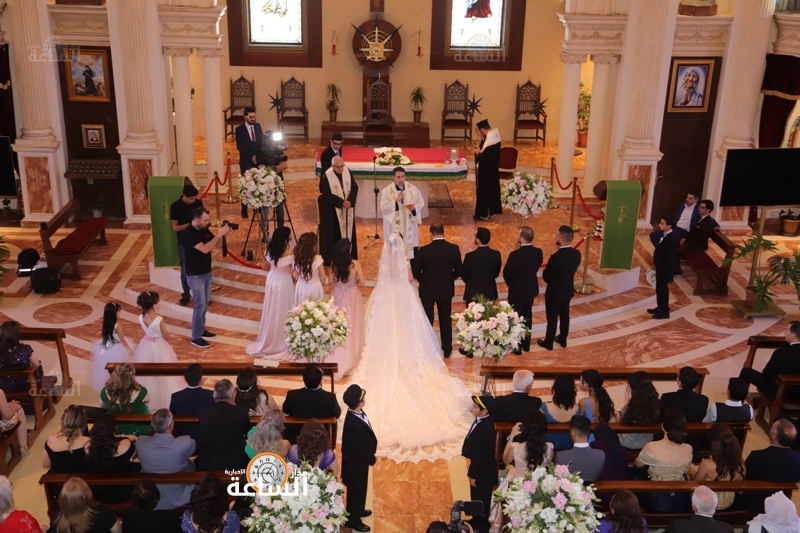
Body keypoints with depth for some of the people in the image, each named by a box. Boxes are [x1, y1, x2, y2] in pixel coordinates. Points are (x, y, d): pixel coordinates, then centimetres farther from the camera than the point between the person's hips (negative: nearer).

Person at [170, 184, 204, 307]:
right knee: (185, 271, 7)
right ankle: (186, 295, 24)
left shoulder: (198, 203, -3)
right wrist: (190, 224, -26)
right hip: (184, 243, -3)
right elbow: (175, 228, -13)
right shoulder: (176, 206, -13)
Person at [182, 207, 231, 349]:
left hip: (207, 272, 8)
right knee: (200, 305, -5)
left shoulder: (204, 230, 3)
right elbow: (205, 249, -32)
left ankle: (201, 330, 30)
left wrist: (222, 234, -9)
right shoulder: (188, 234, -22)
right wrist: (219, 234, -29)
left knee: (205, 304, 16)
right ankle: (196, 337, 4)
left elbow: (215, 244, 11)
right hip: (195, 275, -8)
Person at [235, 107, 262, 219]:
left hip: (259, 160, 3)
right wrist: (251, 157, -17)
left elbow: (263, 141, 8)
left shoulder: (258, 126, 7)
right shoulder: (239, 129, -7)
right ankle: (244, 210, 8)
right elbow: (240, 147, -12)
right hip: (246, 162, -3)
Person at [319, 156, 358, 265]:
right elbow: (327, 195, -19)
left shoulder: (347, 171, -3)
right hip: (332, 211, -5)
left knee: (348, 232, 14)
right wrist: (342, 203, -20)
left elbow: (355, 187, 0)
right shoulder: (326, 176, -18)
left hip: (347, 209, 5)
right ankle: (331, 259, 12)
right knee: (332, 235, 2)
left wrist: (350, 201, -16)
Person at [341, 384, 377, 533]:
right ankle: (352, 519, 33)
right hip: (356, 461, -9)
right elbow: (362, 447, -28)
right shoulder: (355, 424, -39)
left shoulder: (355, 413, -10)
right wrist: (371, 459, -11)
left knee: (358, 488, 29)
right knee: (356, 489, 13)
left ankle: (356, 511, 50)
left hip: (356, 459, 9)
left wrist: (370, 456, 13)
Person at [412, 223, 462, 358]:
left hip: (427, 290, -2)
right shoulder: (454, 249, -10)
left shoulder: (423, 250, -18)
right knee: (446, 320, 15)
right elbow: (458, 271, -2)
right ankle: (447, 349, 22)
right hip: (446, 289, 2)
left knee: (427, 320, 10)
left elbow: (415, 272, -11)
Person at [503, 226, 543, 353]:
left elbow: (506, 273, -14)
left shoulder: (515, 255, -27)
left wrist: (510, 284, 7)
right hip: (531, 289, 6)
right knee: (527, 316, 20)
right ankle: (526, 344, 31)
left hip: (517, 290, -6)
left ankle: (517, 347, 17)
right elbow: (536, 267, 4)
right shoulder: (538, 252, -10)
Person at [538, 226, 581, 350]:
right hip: (568, 290, 6)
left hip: (554, 292, -6)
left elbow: (546, 277, -20)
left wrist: (546, 272, 2)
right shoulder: (576, 254, -11)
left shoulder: (556, 257, -31)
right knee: (564, 315, 22)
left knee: (552, 318, 10)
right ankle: (563, 339, 38)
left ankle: (548, 343, 26)